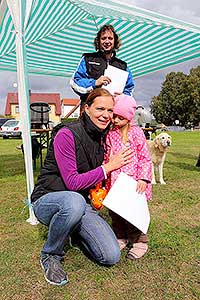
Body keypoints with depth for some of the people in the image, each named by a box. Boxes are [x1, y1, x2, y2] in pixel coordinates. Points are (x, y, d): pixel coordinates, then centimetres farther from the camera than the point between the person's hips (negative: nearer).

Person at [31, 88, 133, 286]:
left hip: (81, 202, 6)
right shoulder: (66, 134, -18)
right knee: (74, 200, -42)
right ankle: (50, 255, -11)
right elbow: (72, 183, -21)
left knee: (111, 257, -9)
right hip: (48, 201, -5)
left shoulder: (101, 139, 5)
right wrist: (109, 166, -18)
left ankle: (73, 229, 19)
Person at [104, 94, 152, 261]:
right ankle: (121, 238, 33)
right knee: (115, 212, 11)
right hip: (114, 182, 4)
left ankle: (140, 242, 21)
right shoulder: (109, 134, 7)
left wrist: (143, 178, -13)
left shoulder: (136, 132, -4)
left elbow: (145, 158, -4)